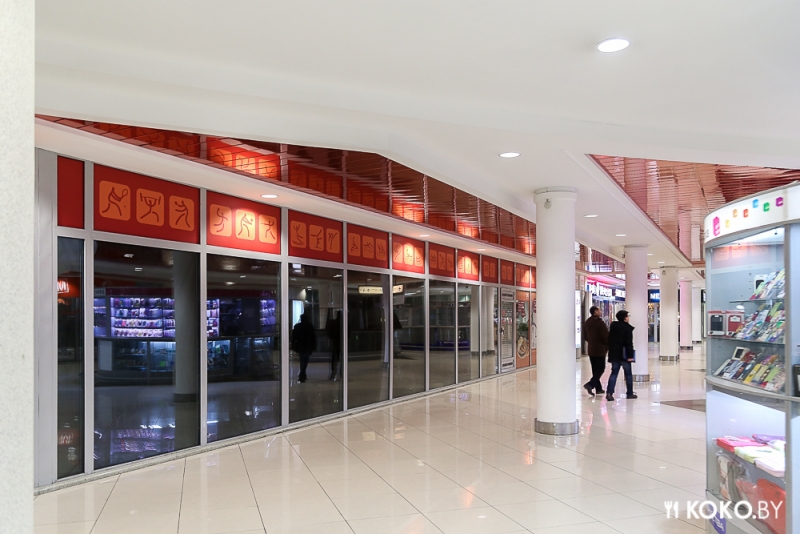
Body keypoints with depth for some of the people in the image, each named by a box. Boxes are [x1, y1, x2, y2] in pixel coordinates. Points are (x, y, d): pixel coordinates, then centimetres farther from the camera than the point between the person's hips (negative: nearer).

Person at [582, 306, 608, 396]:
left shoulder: (586, 323, 8)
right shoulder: (600, 322, -16)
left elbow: (585, 337, 14)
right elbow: (605, 336, -17)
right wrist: (607, 345, 0)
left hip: (591, 349, 7)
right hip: (600, 349, -7)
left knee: (595, 369, 13)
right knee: (601, 369, -2)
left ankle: (598, 388, 16)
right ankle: (590, 384, -17)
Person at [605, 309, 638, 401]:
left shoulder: (613, 326, 9)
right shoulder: (627, 328, -11)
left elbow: (609, 340, 13)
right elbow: (629, 343, -15)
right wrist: (630, 355, -14)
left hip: (614, 354, 5)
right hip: (624, 354, -5)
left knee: (614, 373, 5)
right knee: (628, 374, 9)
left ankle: (609, 392, -8)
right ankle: (630, 393, 16)